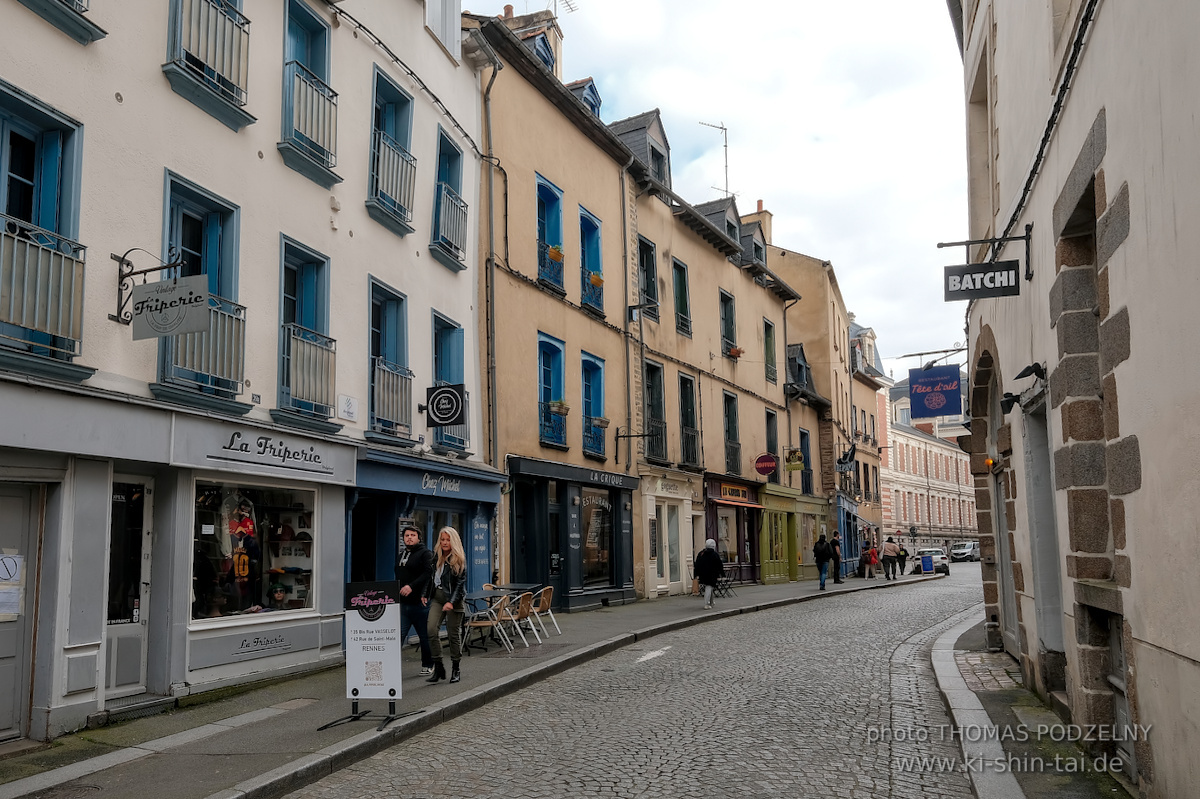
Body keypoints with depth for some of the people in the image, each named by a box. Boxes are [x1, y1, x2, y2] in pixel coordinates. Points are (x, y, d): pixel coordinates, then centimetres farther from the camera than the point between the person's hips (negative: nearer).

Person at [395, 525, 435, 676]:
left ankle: (427, 666, 21)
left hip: (419, 602, -5)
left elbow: (428, 573, -18)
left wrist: (412, 586, -26)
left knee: (424, 636, 6)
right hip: (402, 603, 5)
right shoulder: (400, 554, 19)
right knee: (398, 635, -6)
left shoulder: (425, 553, -4)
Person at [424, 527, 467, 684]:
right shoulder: (436, 558, 13)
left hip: (453, 599, -5)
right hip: (437, 597, 5)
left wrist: (451, 601, -20)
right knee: (431, 629, -11)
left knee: (453, 633, 1)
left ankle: (455, 670, 14)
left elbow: (460, 582, -10)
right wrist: (426, 595, 13)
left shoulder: (459, 559, -4)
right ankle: (438, 667, -2)